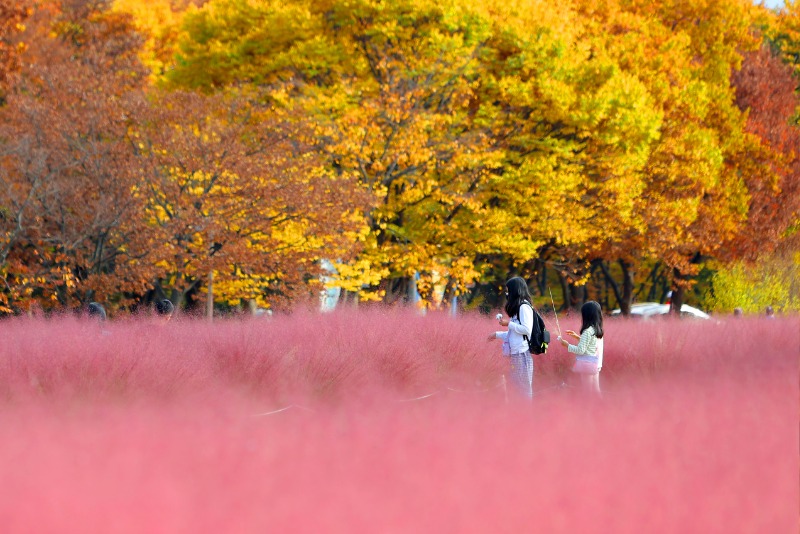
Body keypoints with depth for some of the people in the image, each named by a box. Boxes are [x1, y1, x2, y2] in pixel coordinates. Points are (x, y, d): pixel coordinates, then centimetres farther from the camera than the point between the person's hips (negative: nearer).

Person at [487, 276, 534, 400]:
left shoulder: (524, 307, -9)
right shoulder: (517, 308, 19)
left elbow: (527, 329, -18)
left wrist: (508, 324, -11)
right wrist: (497, 335, 23)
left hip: (522, 353, -9)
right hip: (515, 352, 9)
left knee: (524, 389, -6)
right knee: (515, 388, 10)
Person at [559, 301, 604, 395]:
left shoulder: (588, 331, -19)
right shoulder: (598, 330, 7)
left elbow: (580, 350, -19)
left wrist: (567, 345, -7)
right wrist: (578, 337, 19)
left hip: (586, 363, -8)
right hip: (595, 363, 8)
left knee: (588, 392, -2)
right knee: (595, 392, 13)